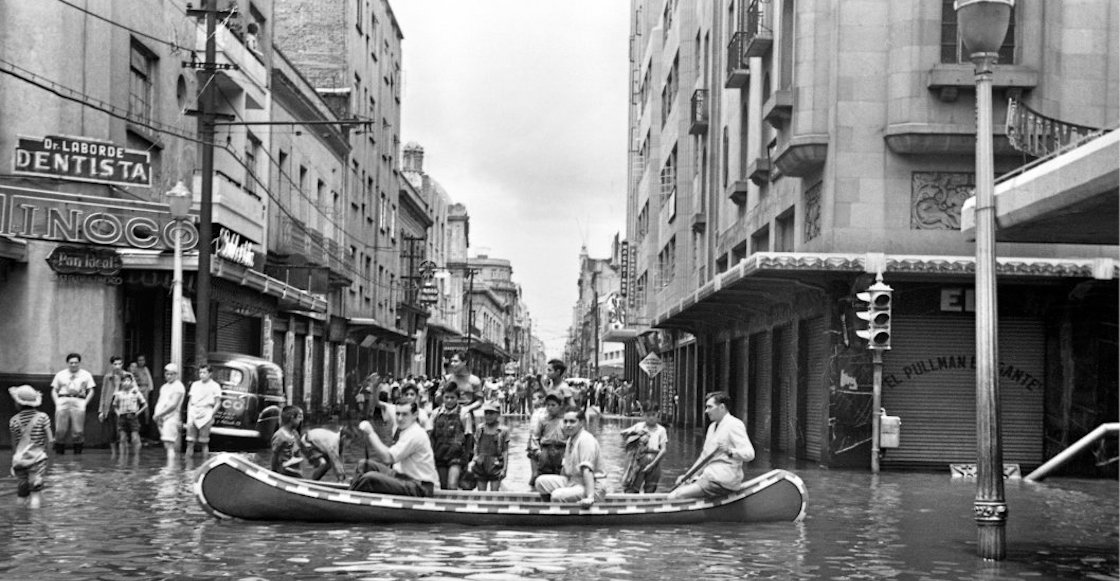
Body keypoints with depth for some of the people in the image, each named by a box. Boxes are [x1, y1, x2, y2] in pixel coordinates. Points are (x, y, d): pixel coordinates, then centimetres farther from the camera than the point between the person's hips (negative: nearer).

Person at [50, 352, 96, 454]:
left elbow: (91, 391, 11)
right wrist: (57, 403, 0)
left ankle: (77, 454, -5)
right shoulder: (60, 375, 18)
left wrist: (85, 403, -2)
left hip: (79, 401, -1)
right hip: (63, 401, 1)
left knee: (78, 432, -8)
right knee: (60, 431, -7)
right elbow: (54, 391, 16)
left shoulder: (86, 375, 15)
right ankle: (59, 453, -3)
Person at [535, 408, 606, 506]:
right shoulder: (571, 439, 14)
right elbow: (566, 467, 22)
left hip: (592, 486, -9)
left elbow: (587, 470, -28)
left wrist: (590, 497, -36)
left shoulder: (586, 440, -17)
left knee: (557, 496, -30)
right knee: (541, 481, -1)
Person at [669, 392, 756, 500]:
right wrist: (687, 475, 17)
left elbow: (749, 454, -20)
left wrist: (729, 451, -36)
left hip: (723, 482, -10)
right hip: (709, 477, 10)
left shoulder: (734, 425, -10)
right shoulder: (712, 427, 20)